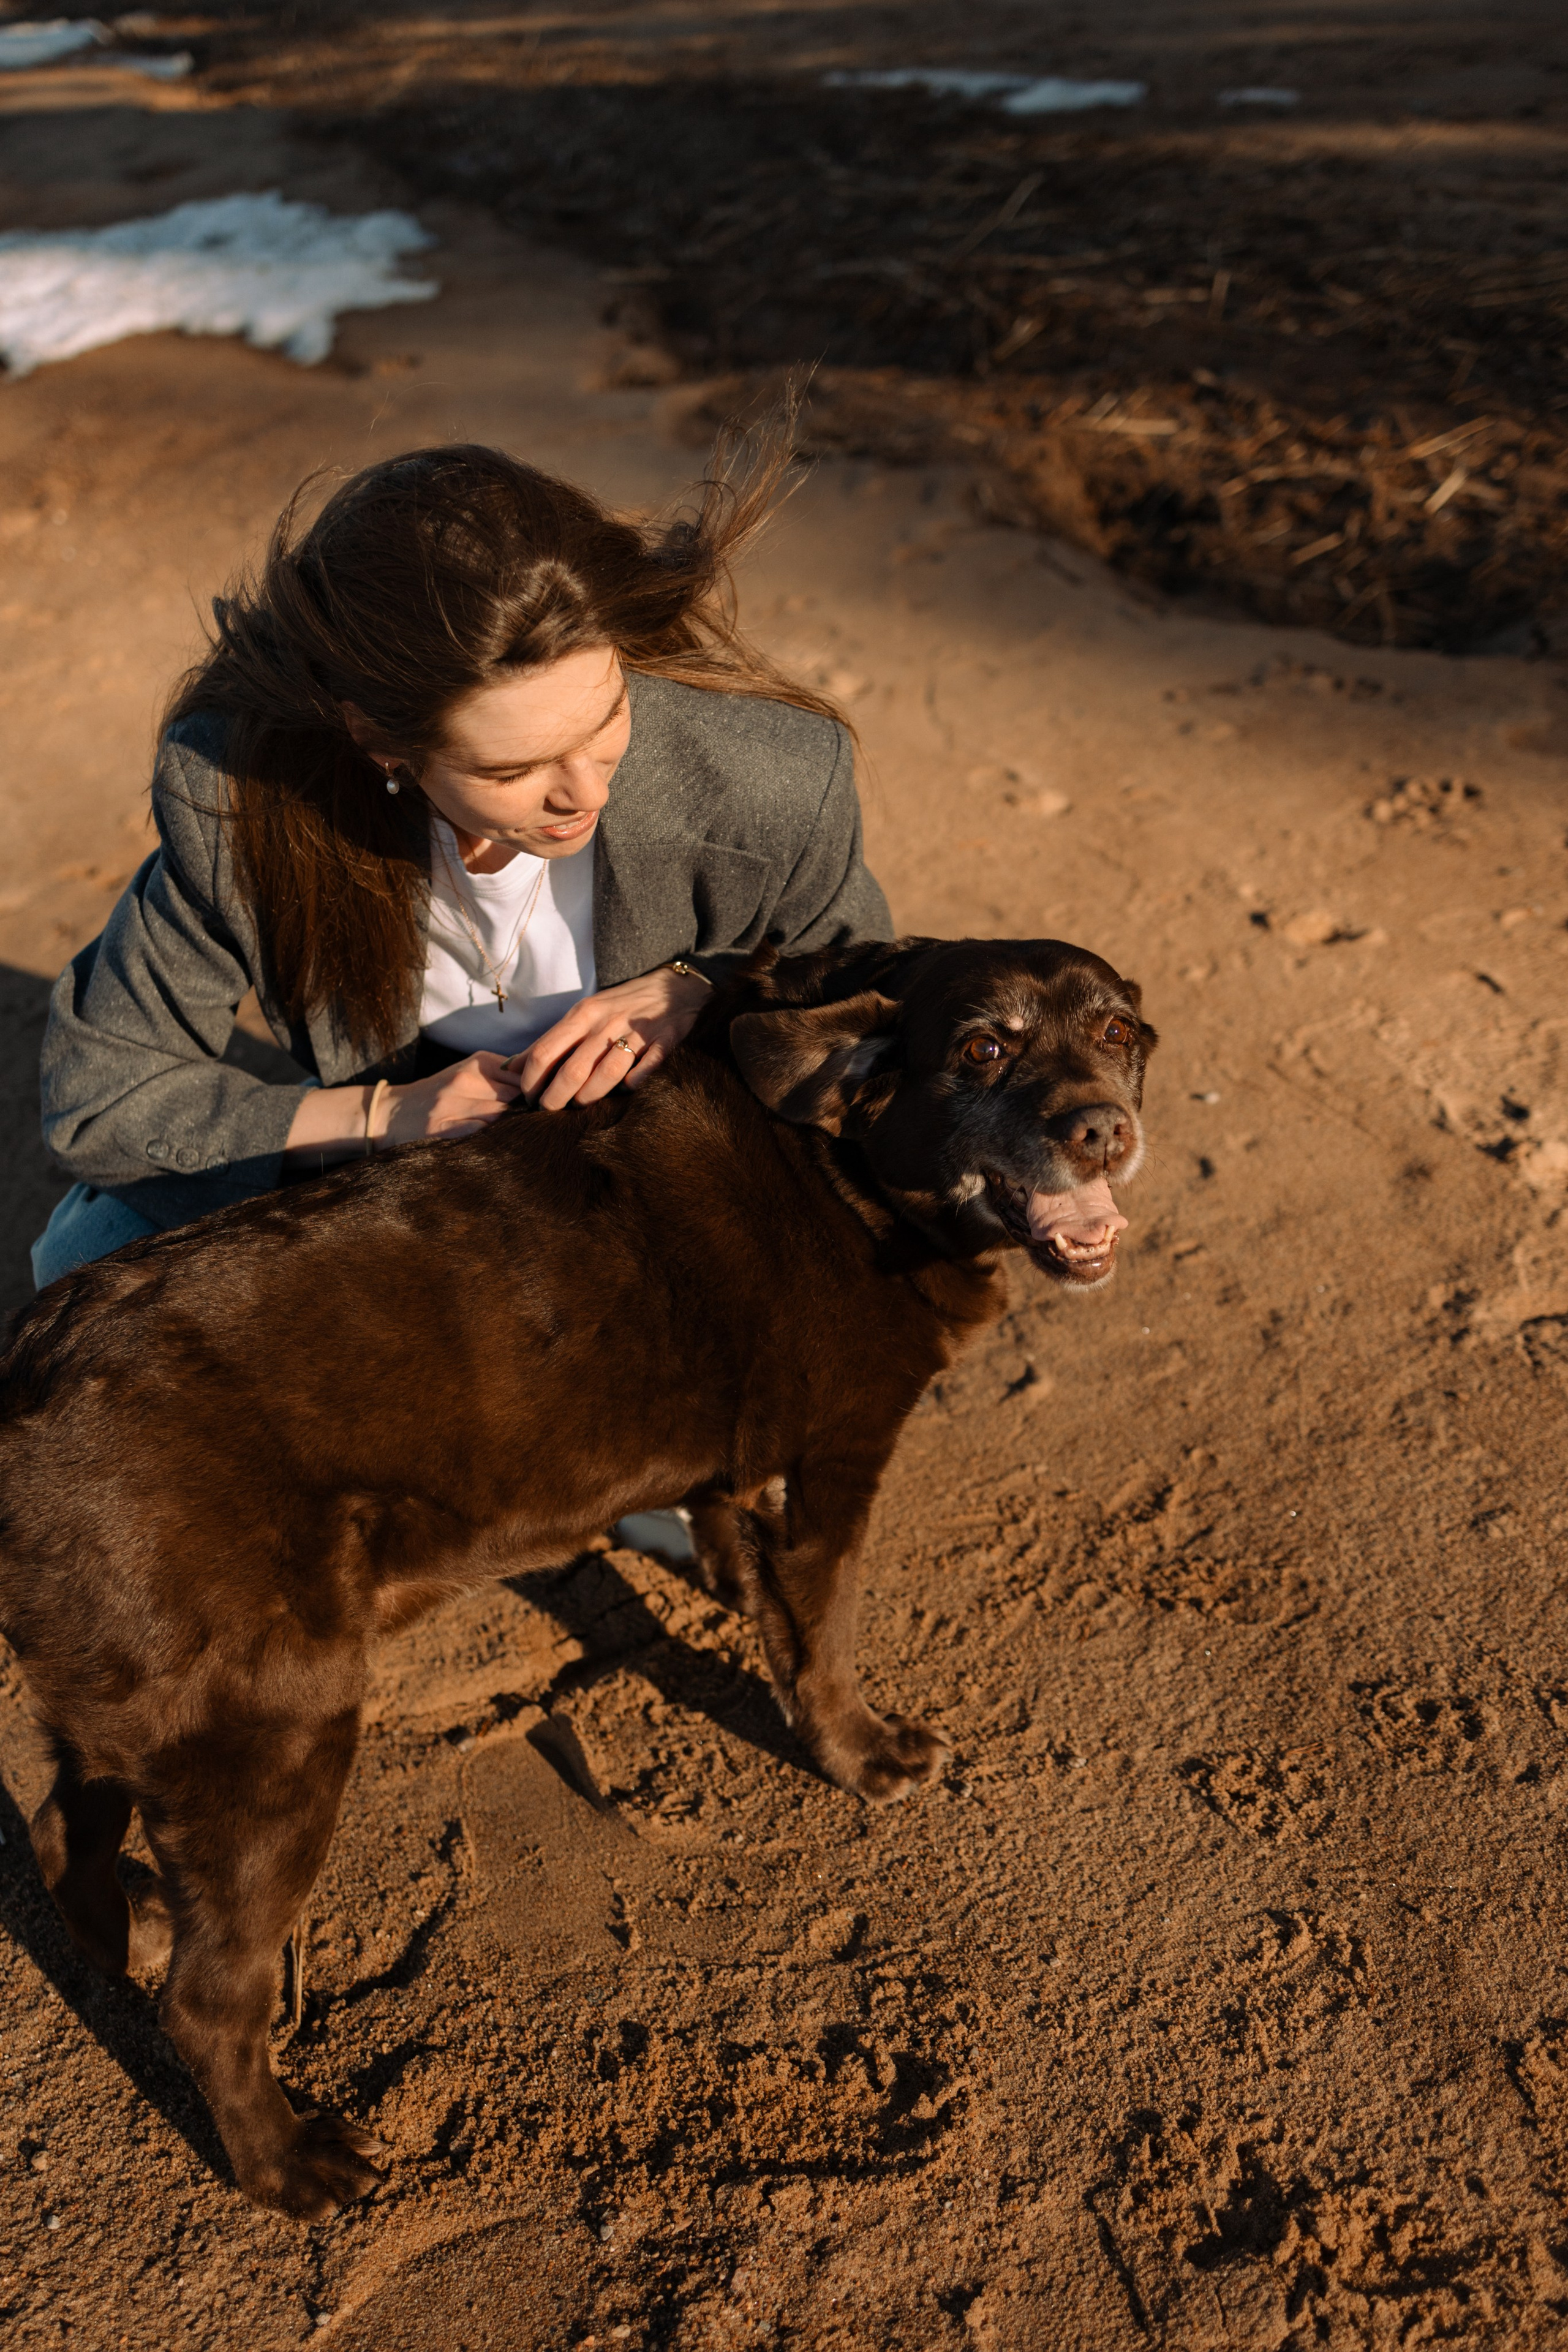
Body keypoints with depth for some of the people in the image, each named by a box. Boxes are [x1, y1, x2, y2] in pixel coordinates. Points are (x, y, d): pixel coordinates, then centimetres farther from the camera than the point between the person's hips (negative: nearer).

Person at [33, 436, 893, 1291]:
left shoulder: (772, 781, -30)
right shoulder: (236, 794, -29)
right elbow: (98, 1099, -15)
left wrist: (701, 993, -28)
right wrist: (384, 1118, -29)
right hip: (402, 1110, 2)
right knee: (95, 1262, -15)